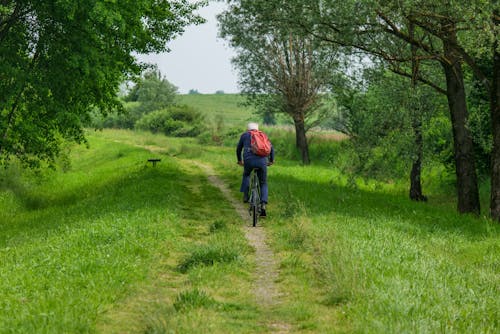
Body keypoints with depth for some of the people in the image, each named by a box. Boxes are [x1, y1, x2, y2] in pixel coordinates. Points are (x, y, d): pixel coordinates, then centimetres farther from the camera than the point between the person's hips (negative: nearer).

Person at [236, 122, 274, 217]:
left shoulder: (244, 135, 21)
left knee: (246, 175, 33)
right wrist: (271, 160, 37)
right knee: (263, 183, 14)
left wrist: (240, 160, 45)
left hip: (249, 160, 0)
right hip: (262, 160, 1)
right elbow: (271, 148, 23)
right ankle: (263, 205, -4)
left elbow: (238, 149, 29)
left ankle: (245, 196, 19)